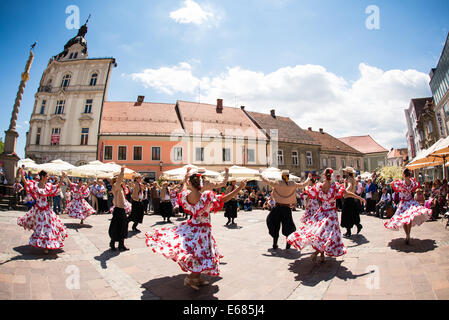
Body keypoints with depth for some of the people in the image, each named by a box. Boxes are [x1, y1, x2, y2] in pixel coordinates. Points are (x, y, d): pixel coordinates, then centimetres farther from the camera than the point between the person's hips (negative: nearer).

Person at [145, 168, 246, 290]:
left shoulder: (186, 195, -9)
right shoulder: (207, 195, -24)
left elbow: (184, 187, 16)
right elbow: (225, 199, -21)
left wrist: (186, 175, 33)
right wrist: (240, 188, -16)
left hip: (191, 226, 6)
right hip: (202, 228, -6)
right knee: (203, 256, 4)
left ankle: (197, 278, 29)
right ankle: (191, 278, 0)